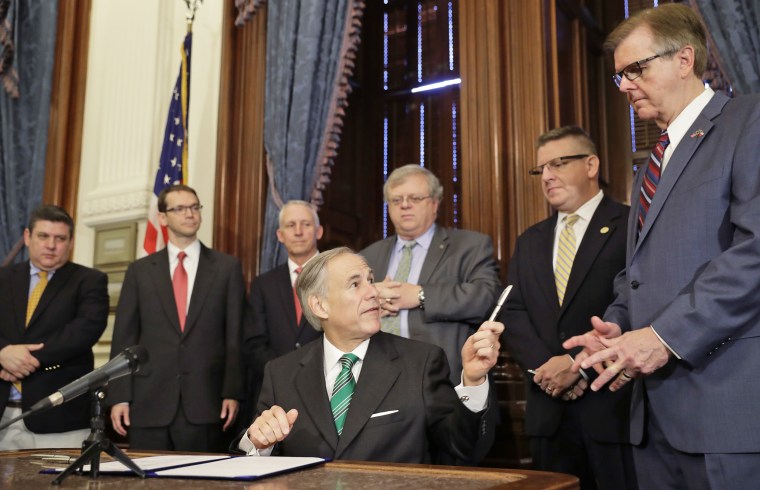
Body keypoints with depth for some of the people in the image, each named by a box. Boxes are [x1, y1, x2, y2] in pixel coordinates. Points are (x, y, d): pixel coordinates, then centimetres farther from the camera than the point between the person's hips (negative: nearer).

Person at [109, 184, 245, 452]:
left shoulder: (227, 267, 5)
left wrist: (232, 393, -4)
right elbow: (124, 338, 7)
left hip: (205, 403, -1)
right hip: (149, 402, 1)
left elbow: (235, 336, 2)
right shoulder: (140, 271, 9)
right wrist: (119, 397, 0)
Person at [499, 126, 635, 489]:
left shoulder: (632, 226, -4)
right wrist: (544, 367, -9)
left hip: (613, 403, -5)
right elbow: (512, 313, 8)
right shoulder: (530, 242, 16)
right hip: (549, 408, 5)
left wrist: (578, 363, -16)